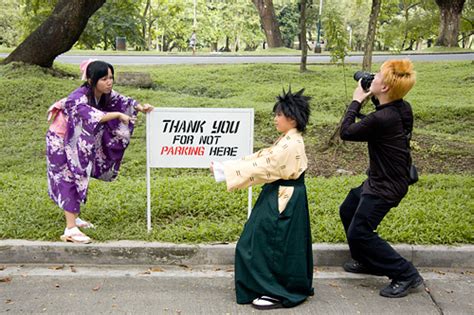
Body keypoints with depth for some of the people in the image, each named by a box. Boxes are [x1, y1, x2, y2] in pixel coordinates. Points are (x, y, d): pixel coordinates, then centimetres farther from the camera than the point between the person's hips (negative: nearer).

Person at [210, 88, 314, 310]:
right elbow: (260, 158, 8)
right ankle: (278, 288, 29)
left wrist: (225, 171, -21)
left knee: (275, 246, -1)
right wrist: (226, 167, -1)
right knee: (264, 242, 17)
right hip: (281, 197, 10)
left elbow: (261, 167, -24)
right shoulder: (288, 141, 11)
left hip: (284, 200, -10)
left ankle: (279, 294, 11)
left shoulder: (291, 145, -21)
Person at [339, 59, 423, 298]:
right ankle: (366, 261, 37)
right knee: (348, 211, 22)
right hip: (380, 179, 10)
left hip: (386, 186, -10)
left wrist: (356, 101, -6)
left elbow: (346, 132, -16)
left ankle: (406, 274, 4)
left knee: (359, 232, -5)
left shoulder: (381, 119, -31)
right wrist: (373, 99, 2)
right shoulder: (402, 108, -4)